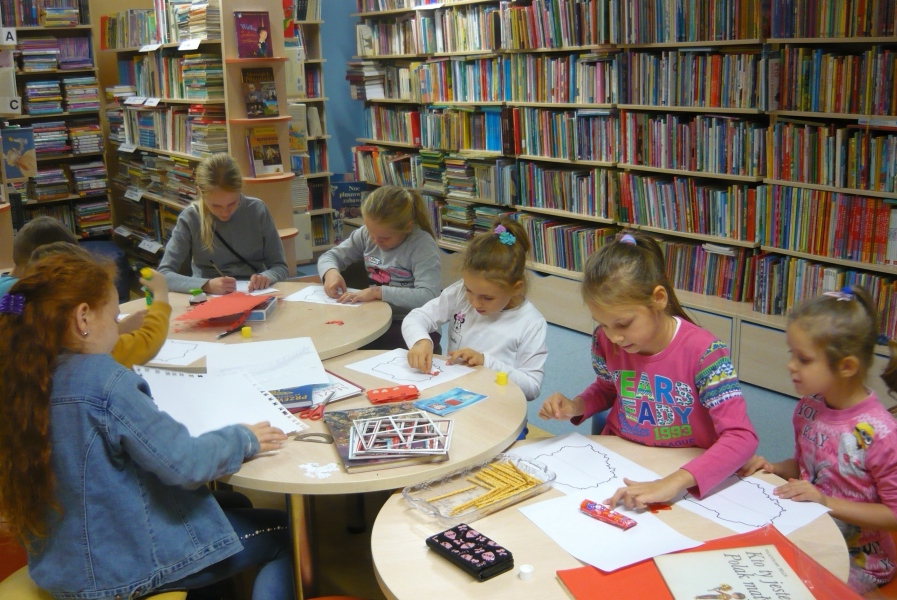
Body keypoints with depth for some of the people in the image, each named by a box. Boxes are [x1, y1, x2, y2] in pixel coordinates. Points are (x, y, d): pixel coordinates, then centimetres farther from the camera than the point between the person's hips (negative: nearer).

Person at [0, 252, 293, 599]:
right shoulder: (103, 382, -27)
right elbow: (184, 464, -25)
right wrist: (243, 440, -9)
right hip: (128, 569, -8)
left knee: (234, 505, 27)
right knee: (286, 534, 7)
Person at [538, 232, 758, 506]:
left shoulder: (702, 351, -20)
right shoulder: (606, 341, -5)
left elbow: (741, 437, -25)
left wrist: (673, 482, -38)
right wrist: (574, 407, -6)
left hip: (684, 471, -3)